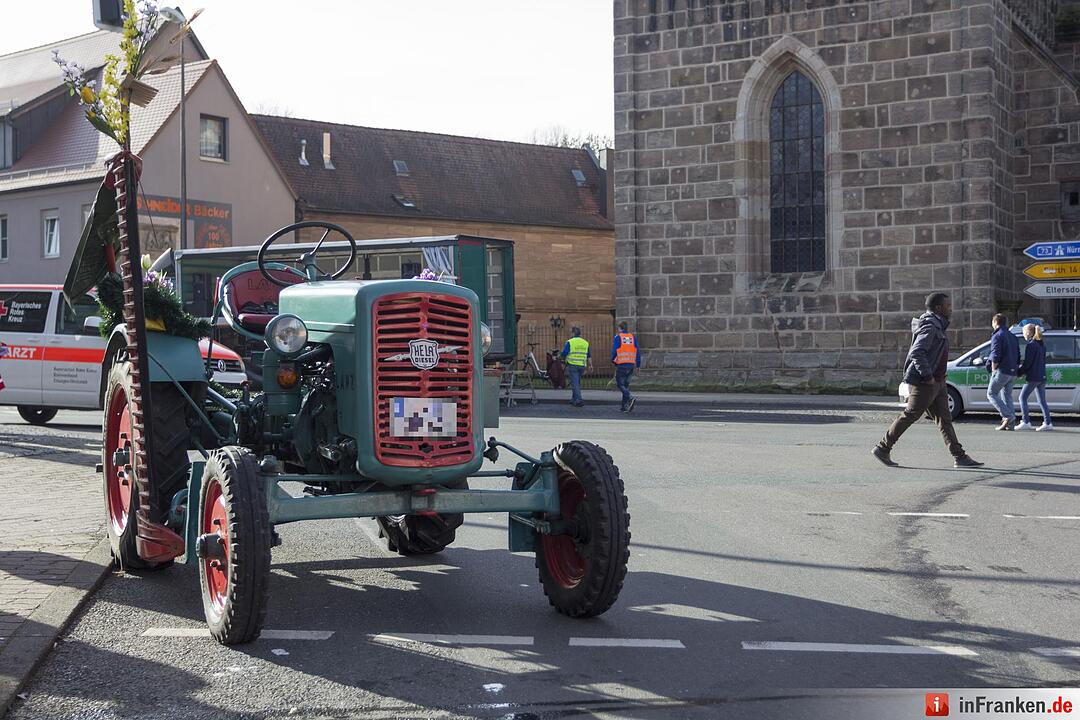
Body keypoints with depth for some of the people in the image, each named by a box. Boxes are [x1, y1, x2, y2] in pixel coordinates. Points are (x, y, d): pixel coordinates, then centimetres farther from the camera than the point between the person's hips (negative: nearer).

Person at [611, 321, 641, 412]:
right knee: (626, 385, 12)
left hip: (621, 365, -5)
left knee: (620, 384, 1)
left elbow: (614, 350, -6)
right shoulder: (633, 337, 7)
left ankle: (630, 398, -22)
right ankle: (625, 406, 10)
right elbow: (638, 351, 6)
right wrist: (638, 364, 11)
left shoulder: (618, 337, -6)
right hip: (631, 364, 5)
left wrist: (612, 360, 14)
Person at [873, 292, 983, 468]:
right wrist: (927, 375, -24)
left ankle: (959, 457, 7)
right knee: (910, 415, -4)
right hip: (925, 383, -10)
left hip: (937, 382, 10)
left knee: (945, 418, 7)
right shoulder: (930, 327, -16)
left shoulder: (937, 326, 17)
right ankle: (882, 448, 4)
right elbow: (916, 352, -26)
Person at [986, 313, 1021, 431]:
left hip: (1002, 371, -8)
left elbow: (995, 356, -16)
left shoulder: (997, 336, -8)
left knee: (991, 394, 0)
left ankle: (1007, 416, -14)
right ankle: (1010, 423, 7)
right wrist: (1015, 367, 19)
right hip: (1013, 372, 8)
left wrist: (993, 370, -7)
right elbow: (1018, 356, 18)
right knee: (1007, 396, 12)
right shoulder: (1013, 337, 19)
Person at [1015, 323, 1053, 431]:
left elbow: (1027, 363, -16)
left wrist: (1018, 372, -3)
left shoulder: (1031, 345, -13)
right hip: (1042, 376, 9)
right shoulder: (1042, 345, 14)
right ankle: (1048, 423, 6)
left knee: (1023, 398, 0)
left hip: (1033, 377, -9)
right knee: (1042, 400, 10)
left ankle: (1025, 422, -4)